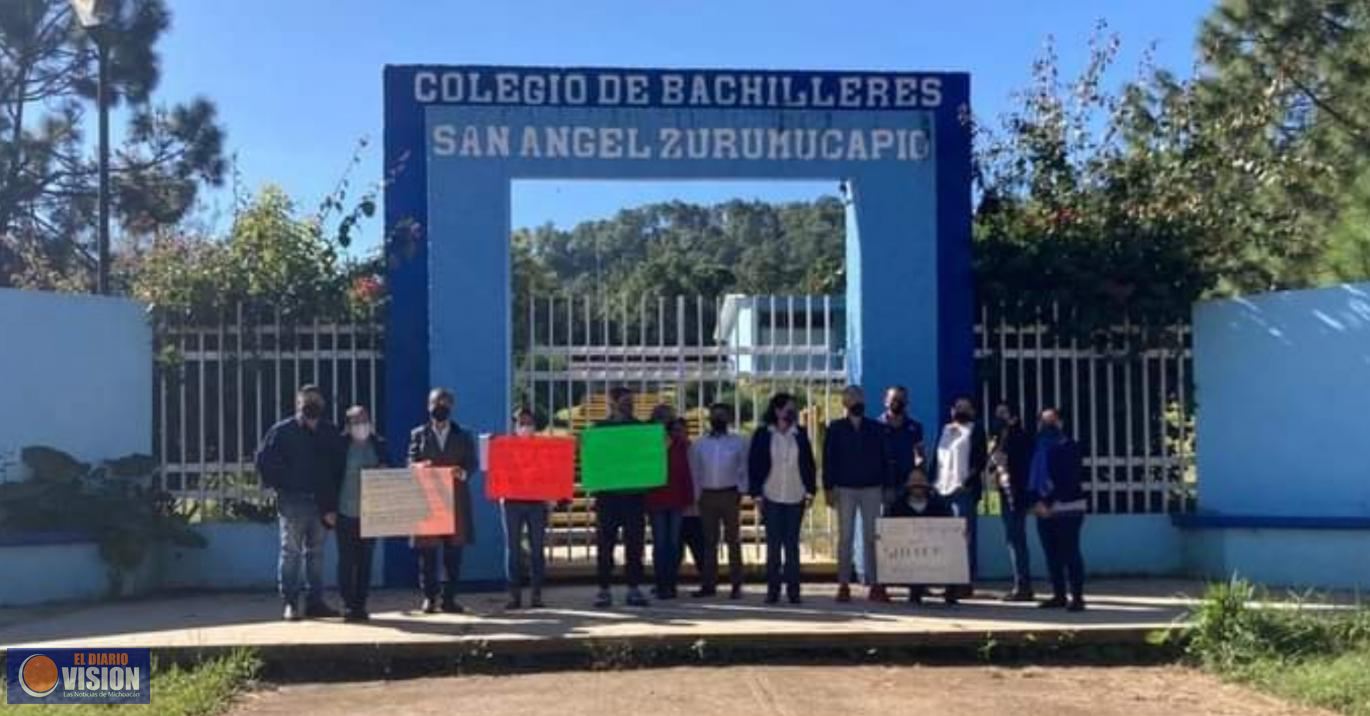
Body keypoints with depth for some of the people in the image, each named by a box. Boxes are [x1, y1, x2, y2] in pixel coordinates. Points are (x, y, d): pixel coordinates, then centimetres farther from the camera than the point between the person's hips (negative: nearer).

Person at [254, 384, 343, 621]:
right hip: (293, 501, -4)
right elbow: (264, 460, -1)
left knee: (316, 551, 9)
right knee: (291, 551, -1)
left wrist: (332, 503, 2)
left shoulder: (330, 433, 8)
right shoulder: (282, 431, -2)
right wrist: (279, 485, -5)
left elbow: (337, 468, 8)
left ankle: (315, 601, 14)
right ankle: (289, 603, 4)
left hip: (321, 502, 4)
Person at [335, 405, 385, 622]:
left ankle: (360, 605, 11)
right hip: (346, 512, -3)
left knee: (365, 560, 5)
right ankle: (348, 605, 5)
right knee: (346, 560, 0)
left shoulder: (378, 445, 7)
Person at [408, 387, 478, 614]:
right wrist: (421, 468, -19)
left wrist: (463, 472, -16)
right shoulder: (419, 434, 12)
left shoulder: (463, 436, 14)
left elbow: (473, 462, 5)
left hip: (456, 498, 1)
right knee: (427, 550, -3)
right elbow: (412, 463, 4)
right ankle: (429, 597, 2)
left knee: (454, 550, 0)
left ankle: (449, 598, 5)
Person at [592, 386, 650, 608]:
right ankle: (604, 590, 6)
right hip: (607, 495, -1)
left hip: (634, 495, 1)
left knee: (634, 544, 2)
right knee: (605, 545, 0)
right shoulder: (599, 429, 7)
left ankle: (634, 589, 8)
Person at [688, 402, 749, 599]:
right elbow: (695, 472, 8)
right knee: (709, 541, 5)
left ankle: (736, 585, 3)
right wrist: (697, 496, 2)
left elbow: (744, 469, 3)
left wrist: (740, 492, -7)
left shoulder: (738, 442, 5)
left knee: (733, 540, 1)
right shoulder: (699, 444, 9)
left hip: (729, 494, -2)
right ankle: (708, 584, 8)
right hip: (707, 495, 2)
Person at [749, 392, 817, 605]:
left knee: (792, 544, 3)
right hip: (771, 497, -1)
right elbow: (754, 465, 1)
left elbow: (809, 464, 9)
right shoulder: (762, 435, 0)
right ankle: (773, 589, 6)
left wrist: (810, 491, 1)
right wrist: (757, 494, -5)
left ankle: (793, 589, 7)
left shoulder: (800, 435, 7)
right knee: (773, 545, 2)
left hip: (795, 497, 1)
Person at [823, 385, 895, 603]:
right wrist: (829, 488, -5)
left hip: (872, 489, 1)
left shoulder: (876, 429, 8)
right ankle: (844, 585, 4)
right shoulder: (836, 429, 4)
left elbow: (885, 460, 9)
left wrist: (886, 487, 4)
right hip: (845, 489, -1)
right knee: (845, 538, 1)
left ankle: (875, 585, 2)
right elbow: (828, 460, 2)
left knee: (871, 537, 0)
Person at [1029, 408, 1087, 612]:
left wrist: (1048, 503, -17)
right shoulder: (1037, 448, 14)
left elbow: (1068, 480, -13)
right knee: (1052, 554, 8)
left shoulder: (1068, 447, -4)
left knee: (1070, 553, -9)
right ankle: (1059, 595, 15)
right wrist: (1036, 502, -5)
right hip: (1043, 509, 6)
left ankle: (1077, 597, -7)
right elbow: (1031, 476, 11)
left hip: (1067, 508, -6)